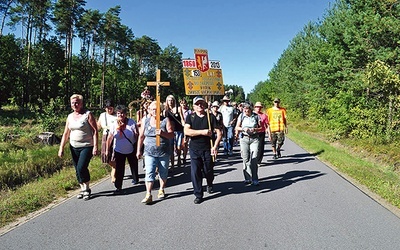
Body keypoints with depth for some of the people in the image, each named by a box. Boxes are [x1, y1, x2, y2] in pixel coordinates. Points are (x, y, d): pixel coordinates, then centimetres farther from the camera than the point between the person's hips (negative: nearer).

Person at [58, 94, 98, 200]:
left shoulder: (88, 114, -8)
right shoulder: (70, 116, 9)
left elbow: (95, 131, -11)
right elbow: (66, 133, 12)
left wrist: (95, 147, -17)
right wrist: (61, 148, 8)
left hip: (87, 147, -6)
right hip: (74, 147, 6)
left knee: (81, 168, -14)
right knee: (77, 170, 10)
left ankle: (87, 189, 6)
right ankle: (82, 189, 26)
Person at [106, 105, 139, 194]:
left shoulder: (131, 122, -13)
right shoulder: (114, 125, -7)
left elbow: (137, 135, -9)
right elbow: (110, 138, -1)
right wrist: (107, 149, 1)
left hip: (131, 149, 0)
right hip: (119, 150, 0)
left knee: (133, 165, 19)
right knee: (119, 169, -2)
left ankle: (135, 179, 44)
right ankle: (118, 187, 2)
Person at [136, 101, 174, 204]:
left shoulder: (166, 120, -3)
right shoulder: (145, 120, 4)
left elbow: (172, 135, -8)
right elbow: (141, 136, 10)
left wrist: (163, 133, -27)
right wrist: (138, 150, 11)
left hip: (164, 152, 0)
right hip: (150, 152, 0)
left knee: (163, 173, 12)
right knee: (149, 173, -9)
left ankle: (161, 190, 31)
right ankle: (148, 195, -6)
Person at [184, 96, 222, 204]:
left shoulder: (210, 117, 1)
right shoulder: (190, 117, 3)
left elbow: (219, 133, -2)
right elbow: (186, 131, -12)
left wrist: (215, 147, -13)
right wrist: (202, 132, -17)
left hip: (207, 149, 0)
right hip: (194, 149, 0)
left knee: (208, 171, 8)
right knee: (195, 172, -1)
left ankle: (209, 184, 43)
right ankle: (198, 195, 14)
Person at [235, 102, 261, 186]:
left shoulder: (256, 116, 1)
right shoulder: (241, 116, 4)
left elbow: (261, 127, 6)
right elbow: (237, 127, 8)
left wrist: (255, 129, -13)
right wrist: (243, 129, -11)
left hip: (254, 139, -1)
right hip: (244, 139, 1)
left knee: (254, 159, -8)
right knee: (246, 159, 2)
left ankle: (254, 179, -1)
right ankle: (247, 178, 13)